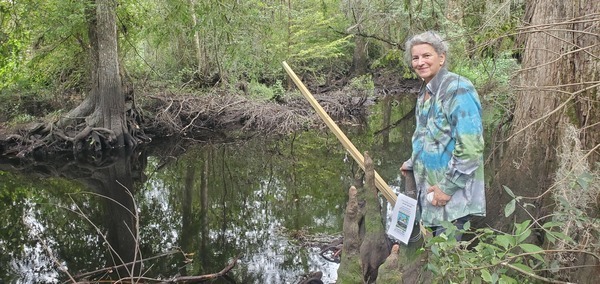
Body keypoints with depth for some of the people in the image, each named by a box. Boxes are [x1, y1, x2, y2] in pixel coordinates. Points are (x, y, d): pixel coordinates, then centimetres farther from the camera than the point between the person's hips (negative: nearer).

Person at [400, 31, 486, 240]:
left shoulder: (458, 90, -18)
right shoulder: (425, 92, 11)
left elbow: (470, 146, -23)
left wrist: (448, 187, -21)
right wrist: (413, 163, 17)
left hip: (453, 195, -9)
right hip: (429, 191, 9)